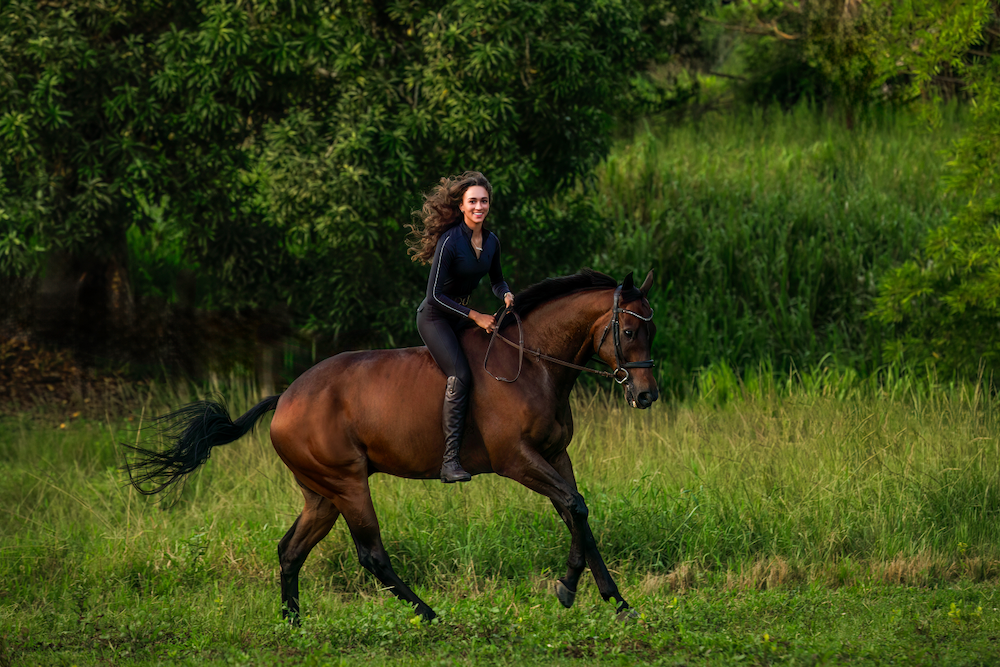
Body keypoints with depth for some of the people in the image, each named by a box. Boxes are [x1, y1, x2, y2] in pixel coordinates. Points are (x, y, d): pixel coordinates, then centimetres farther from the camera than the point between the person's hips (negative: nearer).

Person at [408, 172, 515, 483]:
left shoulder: (491, 241, 1)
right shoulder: (451, 241, -22)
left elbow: (496, 281, 17)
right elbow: (435, 294, -22)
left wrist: (506, 295, -7)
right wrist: (476, 316, -22)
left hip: (460, 315, 8)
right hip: (434, 317, -8)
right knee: (461, 375, -25)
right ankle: (450, 460, -31)